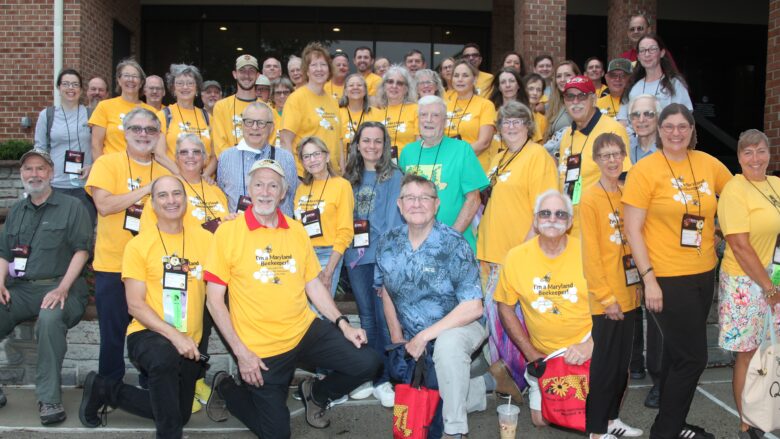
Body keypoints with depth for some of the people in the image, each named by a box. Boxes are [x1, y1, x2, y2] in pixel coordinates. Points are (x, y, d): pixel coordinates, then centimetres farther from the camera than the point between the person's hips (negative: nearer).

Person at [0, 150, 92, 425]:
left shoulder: (72, 207, 6)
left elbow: (81, 250, -4)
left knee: (50, 319, -37)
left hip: (59, 287, -5)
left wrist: (62, 289, -15)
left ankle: (49, 399, -30)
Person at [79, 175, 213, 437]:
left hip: (188, 342, 4)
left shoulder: (205, 239, 0)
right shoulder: (138, 245, -7)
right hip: (147, 335, -4)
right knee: (165, 355, -39)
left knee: (180, 414, 15)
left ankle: (105, 390, 32)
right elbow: (135, 305, -12)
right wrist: (174, 335, -23)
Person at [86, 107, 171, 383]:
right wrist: (146, 189, -16)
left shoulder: (163, 174, 9)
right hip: (113, 266, -3)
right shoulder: (107, 163, -2)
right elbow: (104, 205, -16)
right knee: (113, 336, 6)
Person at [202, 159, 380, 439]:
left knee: (367, 363, -10)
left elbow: (313, 283, 10)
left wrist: (343, 324, -2)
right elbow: (214, 299, -9)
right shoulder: (228, 232, -9)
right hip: (260, 348, -4)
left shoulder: (296, 230, 4)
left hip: (305, 330, 4)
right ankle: (226, 388, 30)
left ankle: (316, 394, 19)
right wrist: (240, 352, -14)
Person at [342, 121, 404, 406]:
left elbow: (393, 218, -7)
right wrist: (346, 249, 3)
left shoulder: (393, 176, 0)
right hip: (356, 255, 5)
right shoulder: (351, 177, 14)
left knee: (384, 317, -4)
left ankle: (385, 380, 6)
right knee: (366, 317, 10)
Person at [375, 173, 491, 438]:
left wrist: (423, 337, -24)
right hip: (415, 344, 6)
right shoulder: (388, 244, -5)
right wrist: (397, 337, 2)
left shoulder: (454, 245, -19)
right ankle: (479, 385, 30)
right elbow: (386, 291, 9)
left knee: (446, 344, -39)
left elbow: (473, 308, -23)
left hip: (458, 328, -5)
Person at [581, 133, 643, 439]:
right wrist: (606, 296, -15)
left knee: (623, 362, 15)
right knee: (605, 362, 1)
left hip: (629, 293, 7)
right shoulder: (590, 198, -10)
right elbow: (590, 253, -13)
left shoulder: (627, 194, 10)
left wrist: (634, 286, 8)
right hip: (606, 297, -7)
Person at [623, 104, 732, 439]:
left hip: (704, 274, 6)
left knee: (677, 354, 17)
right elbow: (632, 229, -12)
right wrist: (649, 279, -16)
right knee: (693, 358, -2)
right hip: (667, 279, -6)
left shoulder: (708, 164, 4)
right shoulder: (645, 169, -11)